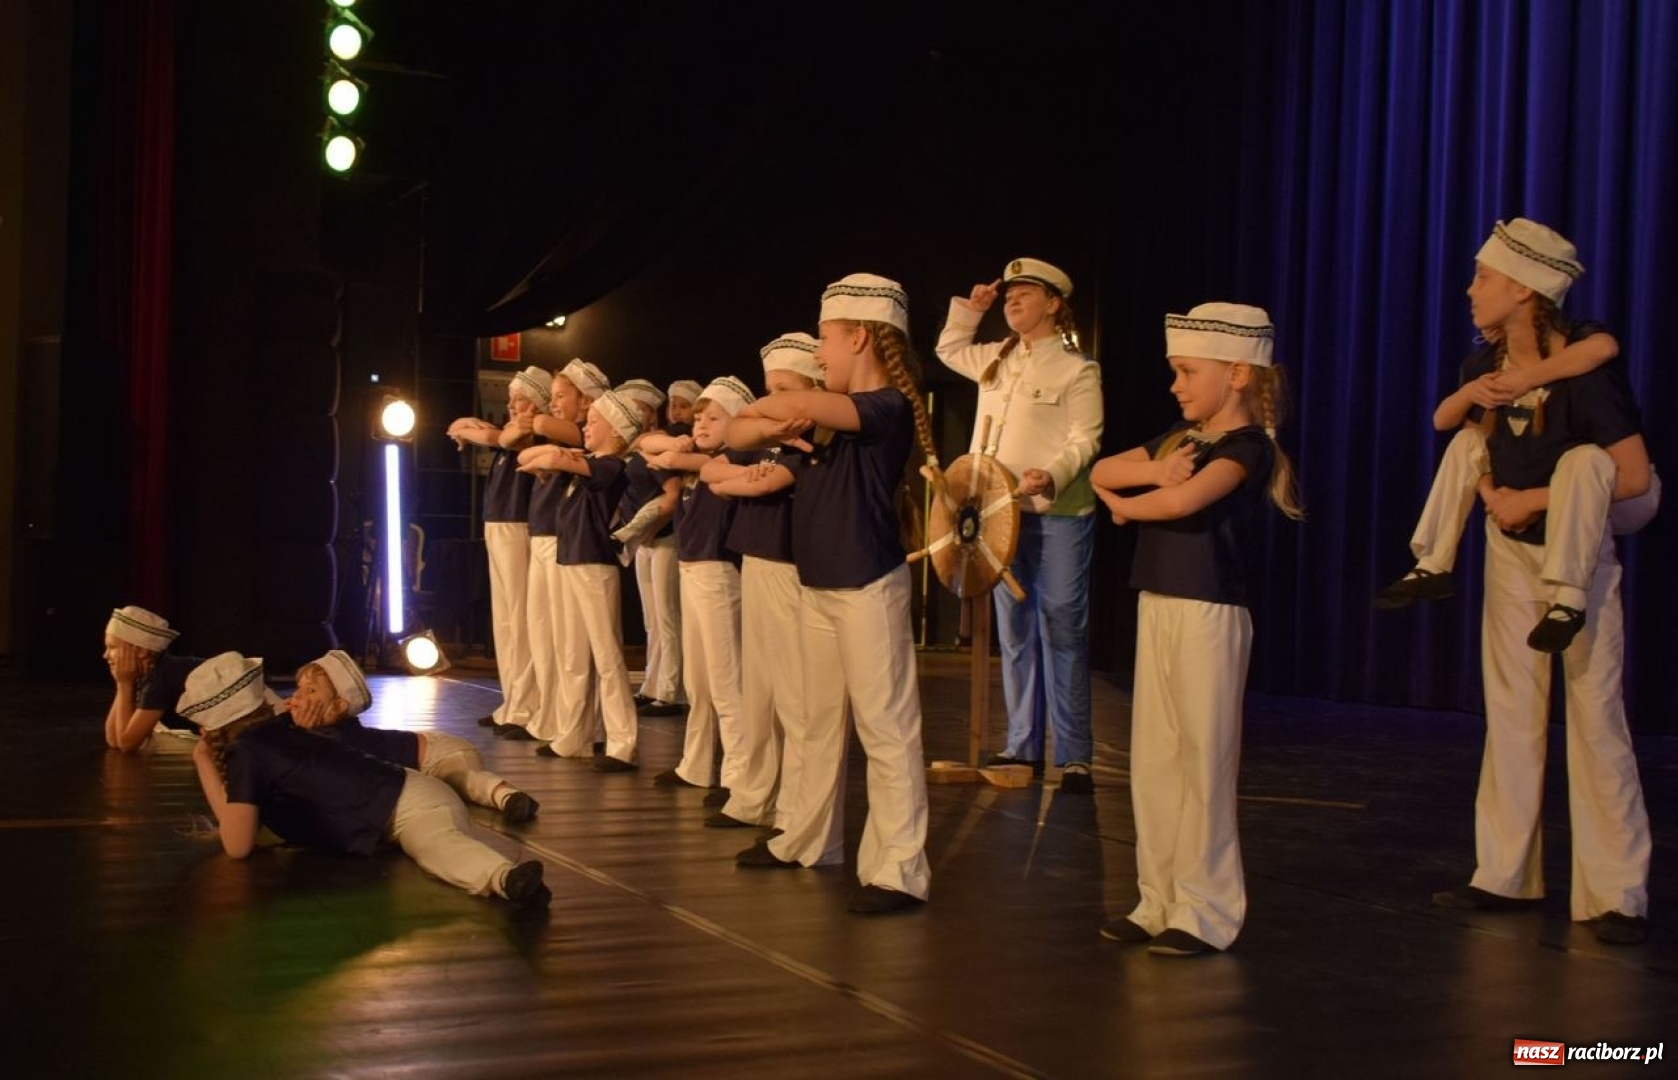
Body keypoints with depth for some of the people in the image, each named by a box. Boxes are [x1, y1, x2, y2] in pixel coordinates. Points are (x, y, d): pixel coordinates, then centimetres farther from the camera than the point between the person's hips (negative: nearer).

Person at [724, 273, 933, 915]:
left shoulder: (890, 407, -15)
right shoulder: (823, 417, 11)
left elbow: (800, 403, -30)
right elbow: (736, 436, 10)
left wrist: (761, 409, -10)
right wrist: (772, 428, -11)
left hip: (867, 590, -9)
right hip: (816, 588, 9)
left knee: (885, 727, -5)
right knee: (818, 722, 17)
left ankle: (899, 870, -1)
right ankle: (807, 840, 29)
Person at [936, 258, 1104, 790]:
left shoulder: (1077, 369, -6)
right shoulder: (996, 359, 14)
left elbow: (1084, 440, -13)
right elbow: (949, 350, 33)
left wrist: (1051, 476, -31)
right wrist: (970, 308, 18)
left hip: (1058, 514, -7)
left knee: (1062, 633, -5)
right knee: (1014, 632, 10)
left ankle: (1074, 758, -1)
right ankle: (1022, 746, 17)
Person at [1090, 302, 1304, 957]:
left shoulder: (1246, 446, -10)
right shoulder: (1180, 438, 15)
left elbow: (1183, 500, -26)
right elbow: (1101, 471, 14)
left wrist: (1123, 505, -7)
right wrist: (1152, 470, -6)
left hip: (1208, 614, -8)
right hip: (1156, 608, 8)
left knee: (1203, 762, -3)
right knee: (1152, 760, 9)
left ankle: (1207, 913, 4)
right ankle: (1160, 902, 17)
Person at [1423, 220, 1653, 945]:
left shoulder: (1586, 368, -20)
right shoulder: (1483, 368, -2)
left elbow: (1634, 476, -21)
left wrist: (1536, 500, -20)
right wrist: (1493, 496, -4)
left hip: (1578, 557, -6)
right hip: (1509, 553, 6)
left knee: (1595, 719, -5)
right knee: (1511, 715, 9)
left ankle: (1616, 895, 2)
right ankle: (1505, 876, 17)